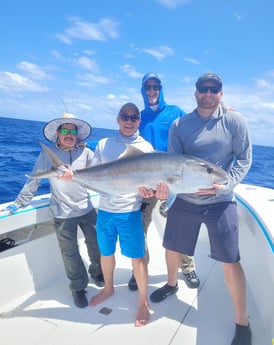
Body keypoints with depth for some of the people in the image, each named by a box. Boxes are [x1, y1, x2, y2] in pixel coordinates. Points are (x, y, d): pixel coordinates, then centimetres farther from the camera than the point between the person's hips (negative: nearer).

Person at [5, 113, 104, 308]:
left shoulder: (85, 153, -4)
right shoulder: (48, 154, -5)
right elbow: (34, 181, 0)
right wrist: (19, 203, 1)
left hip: (88, 210, 2)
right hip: (63, 214, -1)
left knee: (97, 245, 14)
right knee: (70, 253, 10)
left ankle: (98, 273, 43)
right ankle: (78, 287, 32)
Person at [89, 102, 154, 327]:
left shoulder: (145, 147, -1)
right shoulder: (103, 144, 6)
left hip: (129, 211, -3)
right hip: (104, 209, 3)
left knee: (137, 257, 3)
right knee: (106, 252, 18)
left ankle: (143, 302, 24)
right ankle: (108, 288, 44)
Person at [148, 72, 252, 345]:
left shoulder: (234, 121, -5)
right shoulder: (179, 125, -1)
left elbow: (244, 159, -3)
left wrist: (226, 185, -18)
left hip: (220, 202, -2)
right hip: (184, 200, 3)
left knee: (231, 262, -1)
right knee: (171, 248, 17)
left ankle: (242, 323, 23)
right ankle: (172, 284, 50)